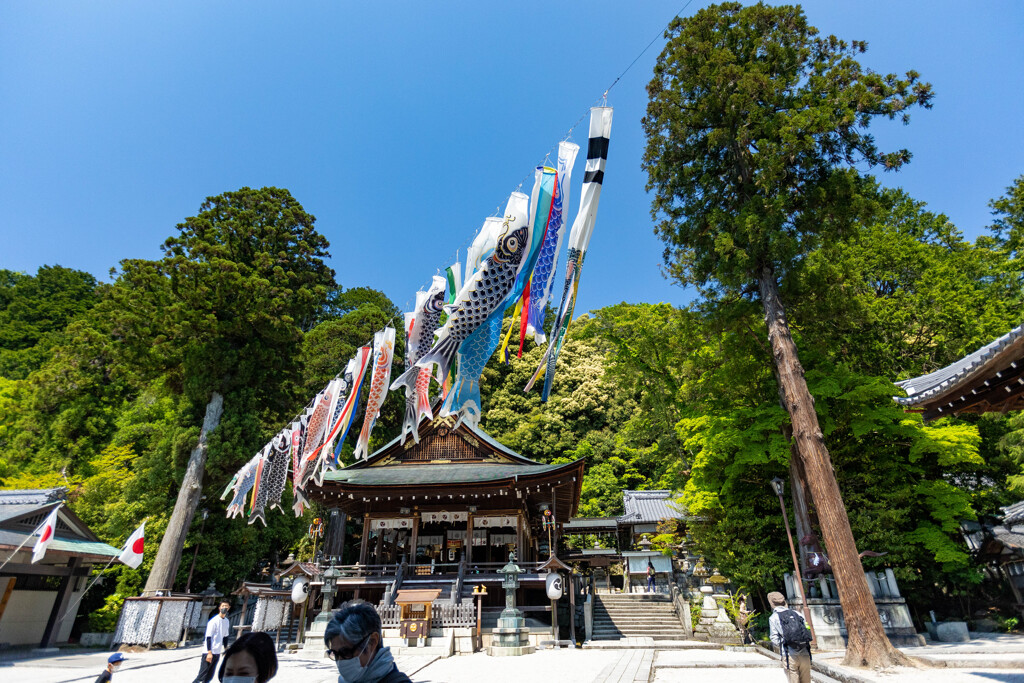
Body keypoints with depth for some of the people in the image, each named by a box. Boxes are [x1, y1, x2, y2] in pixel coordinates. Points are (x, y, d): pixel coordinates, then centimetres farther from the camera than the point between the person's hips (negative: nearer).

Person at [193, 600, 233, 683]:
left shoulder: (227, 621, 7)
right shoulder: (214, 621, -14)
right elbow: (208, 637, -15)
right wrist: (209, 652, -18)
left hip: (217, 653, 7)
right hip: (209, 652, -7)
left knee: (209, 676, 10)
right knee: (202, 675, -6)